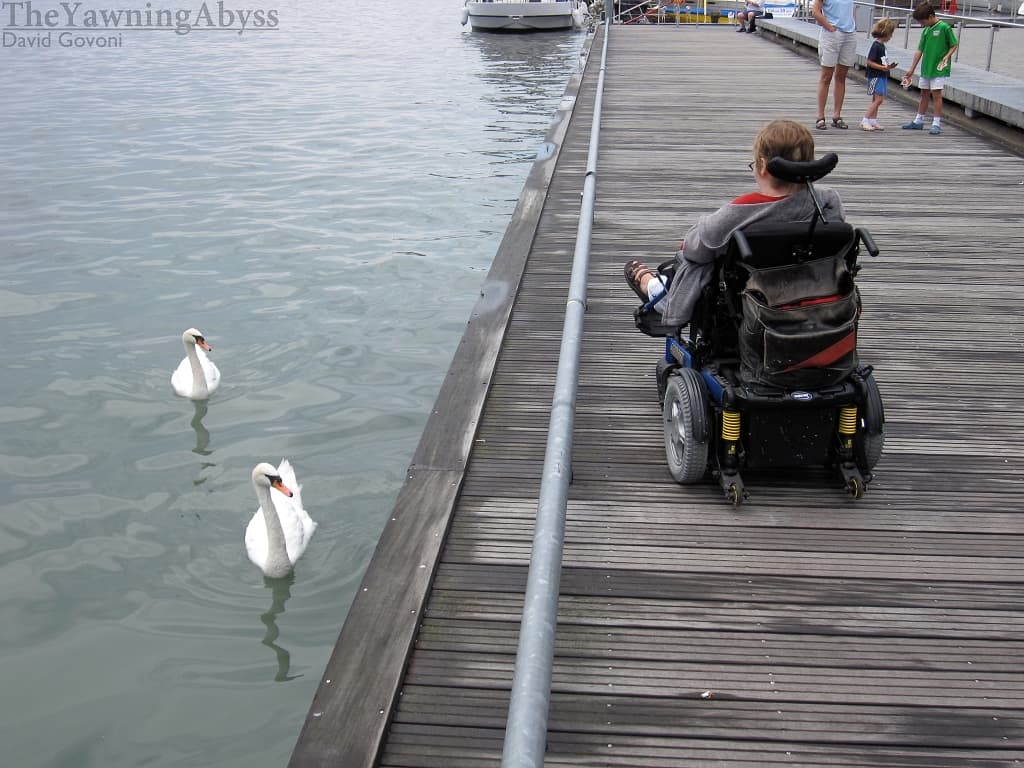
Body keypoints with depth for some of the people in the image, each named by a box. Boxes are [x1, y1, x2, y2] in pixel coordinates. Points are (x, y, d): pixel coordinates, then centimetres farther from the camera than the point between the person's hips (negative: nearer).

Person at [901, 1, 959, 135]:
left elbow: (954, 45, -5)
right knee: (924, 94, 14)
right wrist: (911, 69, 10)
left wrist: (947, 56, -21)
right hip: (926, 68, 7)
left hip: (939, 69, -7)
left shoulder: (944, 27, -11)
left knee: (936, 94, -6)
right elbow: (919, 50, 11)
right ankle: (918, 121, 23)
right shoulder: (925, 30, 8)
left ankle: (937, 124, -2)